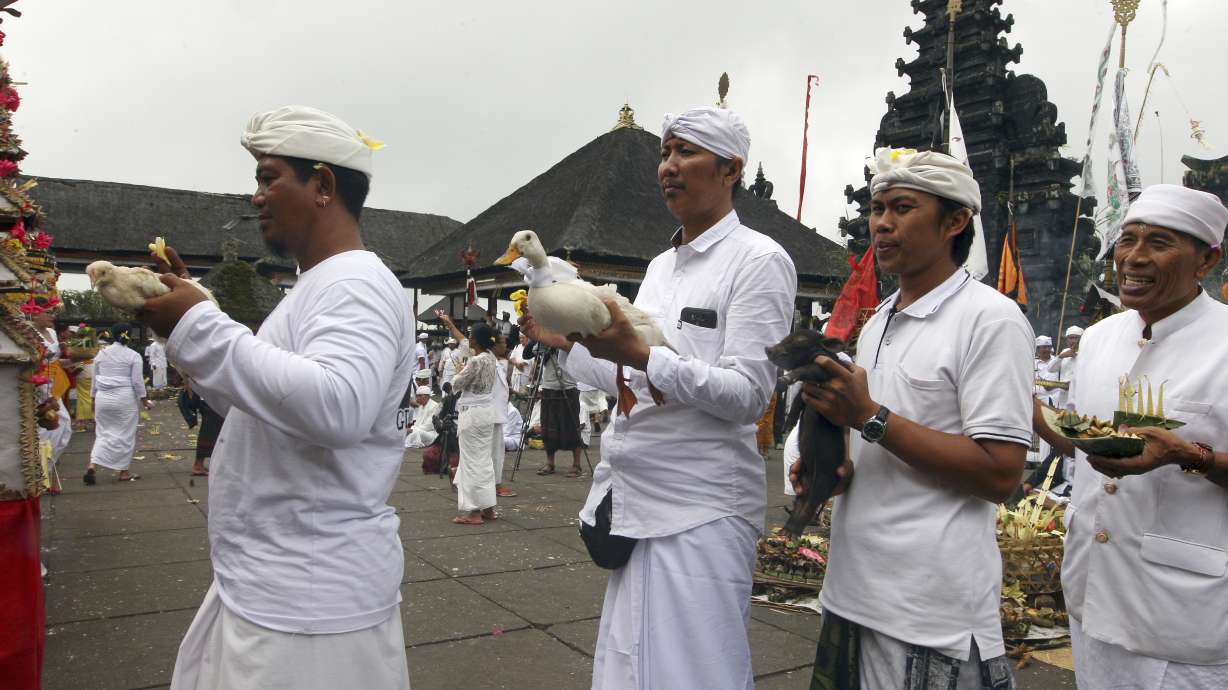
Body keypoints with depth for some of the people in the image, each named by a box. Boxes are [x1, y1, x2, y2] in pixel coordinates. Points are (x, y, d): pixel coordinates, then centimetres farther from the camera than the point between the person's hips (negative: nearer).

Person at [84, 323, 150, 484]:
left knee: (103, 433, 11)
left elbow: (95, 379, 13)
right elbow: (137, 381, -7)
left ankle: (92, 466, -6)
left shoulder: (101, 353, 8)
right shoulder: (133, 355, -6)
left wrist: (94, 398, 22)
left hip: (103, 398, 4)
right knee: (125, 435, 5)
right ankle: (124, 472, 11)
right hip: (125, 399, -4)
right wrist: (144, 400, 1)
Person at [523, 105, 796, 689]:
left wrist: (638, 353, -24)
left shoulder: (759, 259, -7)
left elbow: (748, 395, -16)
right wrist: (564, 343, 11)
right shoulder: (661, 265, 15)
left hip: (701, 505, -7)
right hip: (635, 498, 7)